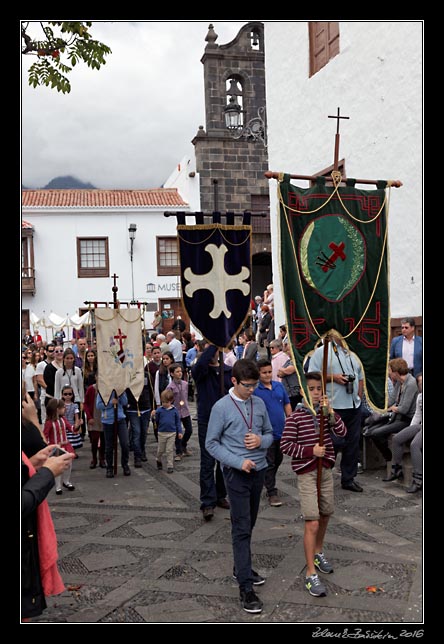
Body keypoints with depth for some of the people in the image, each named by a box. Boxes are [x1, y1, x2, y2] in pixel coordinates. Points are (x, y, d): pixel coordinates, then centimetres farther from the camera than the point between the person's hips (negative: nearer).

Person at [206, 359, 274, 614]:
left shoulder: (260, 404, 4)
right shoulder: (221, 407, -11)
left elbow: (270, 433, 13)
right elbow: (211, 443, -8)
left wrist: (261, 441, -11)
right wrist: (238, 462, -16)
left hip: (259, 470, 5)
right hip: (236, 473, -5)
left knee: (249, 525, 18)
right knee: (242, 529, -6)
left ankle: (242, 568, 36)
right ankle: (246, 587, -4)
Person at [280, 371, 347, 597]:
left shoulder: (325, 413, 5)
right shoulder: (295, 417, -10)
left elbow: (342, 432, -7)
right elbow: (285, 445, -11)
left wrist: (330, 412, -19)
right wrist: (310, 451, -18)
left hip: (326, 470, 6)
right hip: (306, 473, -6)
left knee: (325, 515, 20)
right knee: (312, 523, -9)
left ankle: (318, 552, 44)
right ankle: (311, 574, -2)